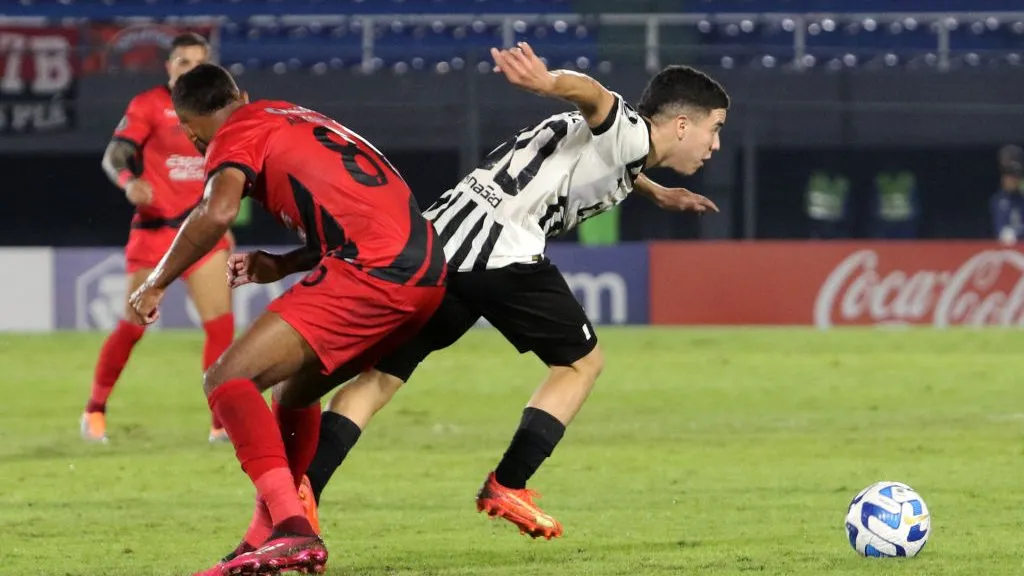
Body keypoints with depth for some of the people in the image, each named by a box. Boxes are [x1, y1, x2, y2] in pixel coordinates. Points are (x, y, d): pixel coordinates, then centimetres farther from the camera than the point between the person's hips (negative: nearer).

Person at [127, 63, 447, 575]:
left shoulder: (242, 130, 4)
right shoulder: (297, 119, 29)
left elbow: (217, 213, -14)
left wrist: (156, 283, -3)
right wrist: (283, 265, 29)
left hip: (370, 271, -9)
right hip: (426, 274, 9)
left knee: (227, 381, -11)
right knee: (295, 391, 27)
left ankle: (292, 530, -26)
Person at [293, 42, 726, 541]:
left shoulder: (618, 142, 30)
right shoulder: (632, 134, 2)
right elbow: (594, 97, -22)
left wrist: (656, 193, 69)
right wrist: (550, 83, -43)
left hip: (437, 238, 8)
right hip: (500, 251, -8)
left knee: (380, 377, 4)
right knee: (582, 362, 12)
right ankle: (506, 487, 5)